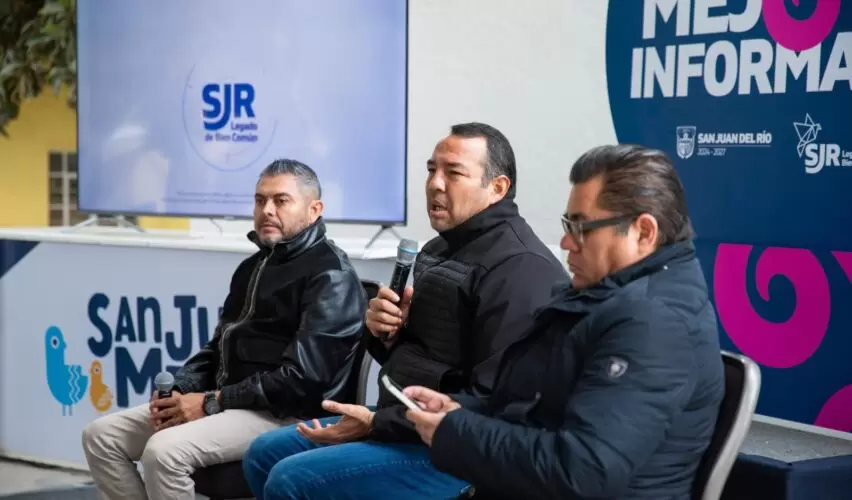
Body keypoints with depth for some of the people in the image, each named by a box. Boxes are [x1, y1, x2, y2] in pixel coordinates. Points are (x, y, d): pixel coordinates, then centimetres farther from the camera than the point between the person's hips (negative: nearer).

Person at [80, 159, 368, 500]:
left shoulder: (330, 276, -11)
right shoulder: (253, 267, 20)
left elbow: (303, 377, -20)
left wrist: (211, 403, -19)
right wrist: (179, 392, 1)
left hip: (284, 415, -9)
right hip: (226, 404, 9)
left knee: (165, 450, -31)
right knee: (101, 436, 1)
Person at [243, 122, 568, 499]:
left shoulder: (520, 268, -18)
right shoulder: (440, 250, 15)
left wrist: (378, 423, -22)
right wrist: (383, 333, -2)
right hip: (402, 425, 10)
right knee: (264, 454, 12)